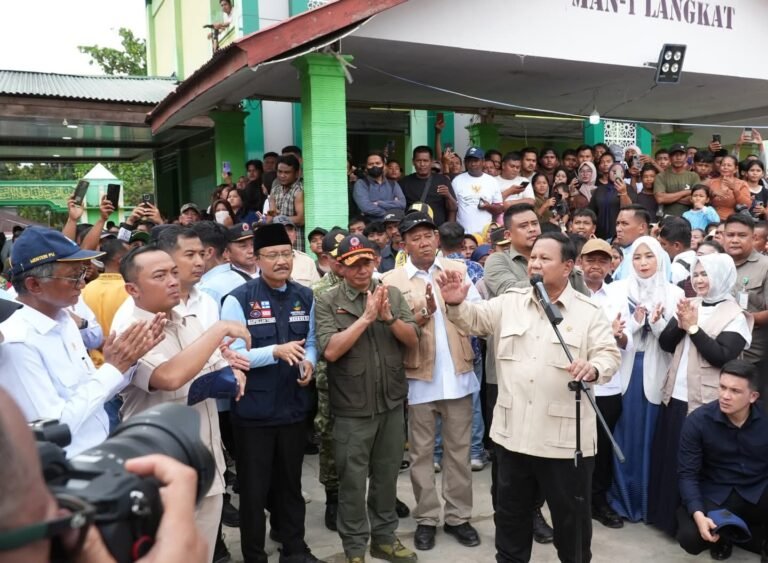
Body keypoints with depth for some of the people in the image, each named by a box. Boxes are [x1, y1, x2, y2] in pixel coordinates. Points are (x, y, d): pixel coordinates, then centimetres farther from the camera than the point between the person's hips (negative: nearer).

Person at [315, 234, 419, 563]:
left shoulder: (392, 294, 2)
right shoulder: (327, 302, -8)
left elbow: (413, 341, -1)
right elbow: (330, 350, -19)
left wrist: (389, 317, -18)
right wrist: (366, 318, -21)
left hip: (392, 403, 3)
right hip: (352, 408, -3)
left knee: (386, 475, 17)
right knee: (353, 480, 9)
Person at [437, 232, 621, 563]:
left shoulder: (589, 312, -3)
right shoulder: (509, 303, 6)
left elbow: (609, 354, -8)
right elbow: (473, 320, 4)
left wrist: (593, 368, -31)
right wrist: (456, 303, -18)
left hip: (565, 436, -3)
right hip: (513, 431, 3)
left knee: (571, 514, 13)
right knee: (511, 510, 19)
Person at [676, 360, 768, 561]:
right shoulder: (698, 421, -12)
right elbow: (688, 474, -10)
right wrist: (698, 514, -25)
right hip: (716, 493, 0)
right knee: (690, 537, -25)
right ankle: (723, 536, 15)